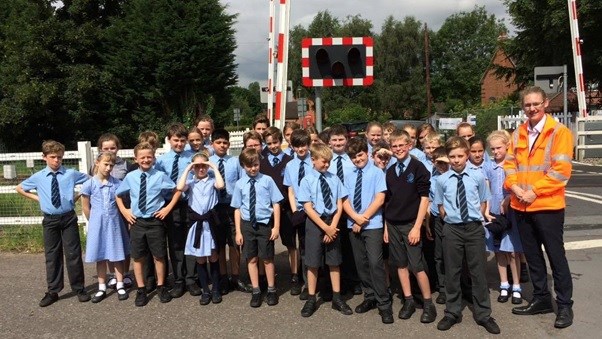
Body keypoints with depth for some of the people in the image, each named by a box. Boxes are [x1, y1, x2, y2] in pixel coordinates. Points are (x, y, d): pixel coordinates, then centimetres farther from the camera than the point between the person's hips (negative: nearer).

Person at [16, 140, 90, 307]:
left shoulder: (71, 174, -5)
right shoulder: (38, 177, 0)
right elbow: (19, 188, 16)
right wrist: (37, 198, 4)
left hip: (68, 218, -1)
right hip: (50, 220, 2)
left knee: (73, 254, 3)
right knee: (51, 256, 9)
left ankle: (79, 289, 15)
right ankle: (53, 291, 20)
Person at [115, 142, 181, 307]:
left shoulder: (160, 176, -7)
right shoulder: (130, 177, 0)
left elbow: (177, 191, 3)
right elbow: (118, 195, 16)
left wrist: (168, 208, -2)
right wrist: (123, 210, 6)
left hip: (155, 221, -2)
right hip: (136, 222, 2)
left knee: (158, 256, 10)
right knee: (138, 257, 10)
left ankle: (161, 287, 28)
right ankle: (141, 290, 24)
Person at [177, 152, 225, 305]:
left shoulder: (212, 180, 1)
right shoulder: (190, 182, 5)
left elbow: (220, 185, -22)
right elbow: (180, 188, -16)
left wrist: (215, 168, -12)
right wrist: (187, 169, -9)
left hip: (210, 222, -1)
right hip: (196, 223, 2)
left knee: (213, 258, 7)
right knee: (200, 259, 9)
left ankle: (215, 290, 19)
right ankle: (205, 291, 20)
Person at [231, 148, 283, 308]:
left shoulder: (267, 180, -6)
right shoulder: (240, 184, -1)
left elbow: (276, 204, -4)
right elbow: (237, 209, 3)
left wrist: (276, 227, -7)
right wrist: (238, 231, 1)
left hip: (265, 224, -2)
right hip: (247, 225, 2)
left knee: (267, 258, 10)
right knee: (251, 259, 11)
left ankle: (271, 290, 26)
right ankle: (256, 291, 25)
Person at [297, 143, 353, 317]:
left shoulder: (334, 179, 1)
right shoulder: (306, 181, -6)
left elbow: (339, 205, 1)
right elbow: (308, 208, -10)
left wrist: (333, 226, -10)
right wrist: (325, 227, -14)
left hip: (332, 222, 3)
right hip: (314, 223, -2)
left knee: (334, 262, 11)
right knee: (313, 263, 6)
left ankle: (337, 298, 24)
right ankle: (311, 299, 19)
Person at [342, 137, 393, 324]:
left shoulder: (377, 172, -3)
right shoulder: (350, 176, 10)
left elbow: (379, 199, -10)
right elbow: (345, 201, 4)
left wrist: (363, 218, -11)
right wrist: (356, 218, -14)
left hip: (373, 225, -5)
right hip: (353, 225, 5)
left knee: (375, 263, -11)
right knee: (361, 263, 11)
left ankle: (384, 304, -3)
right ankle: (370, 297, 26)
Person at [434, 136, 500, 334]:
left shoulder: (478, 177, -3)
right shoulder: (442, 180, -3)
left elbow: (483, 202, 8)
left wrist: (476, 219, 4)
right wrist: (450, 220, 2)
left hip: (475, 228, 0)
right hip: (452, 229, 0)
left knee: (478, 272, 8)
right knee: (452, 273, 10)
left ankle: (483, 314, 22)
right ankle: (452, 313, 25)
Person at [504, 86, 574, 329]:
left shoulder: (559, 132, -7)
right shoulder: (518, 134, 10)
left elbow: (561, 169, -15)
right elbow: (509, 162, 9)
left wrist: (534, 191, -18)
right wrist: (514, 185, -9)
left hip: (547, 205, -5)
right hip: (521, 206, 6)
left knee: (556, 256, 4)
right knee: (532, 256, 15)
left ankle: (565, 305, 17)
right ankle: (541, 299, 29)